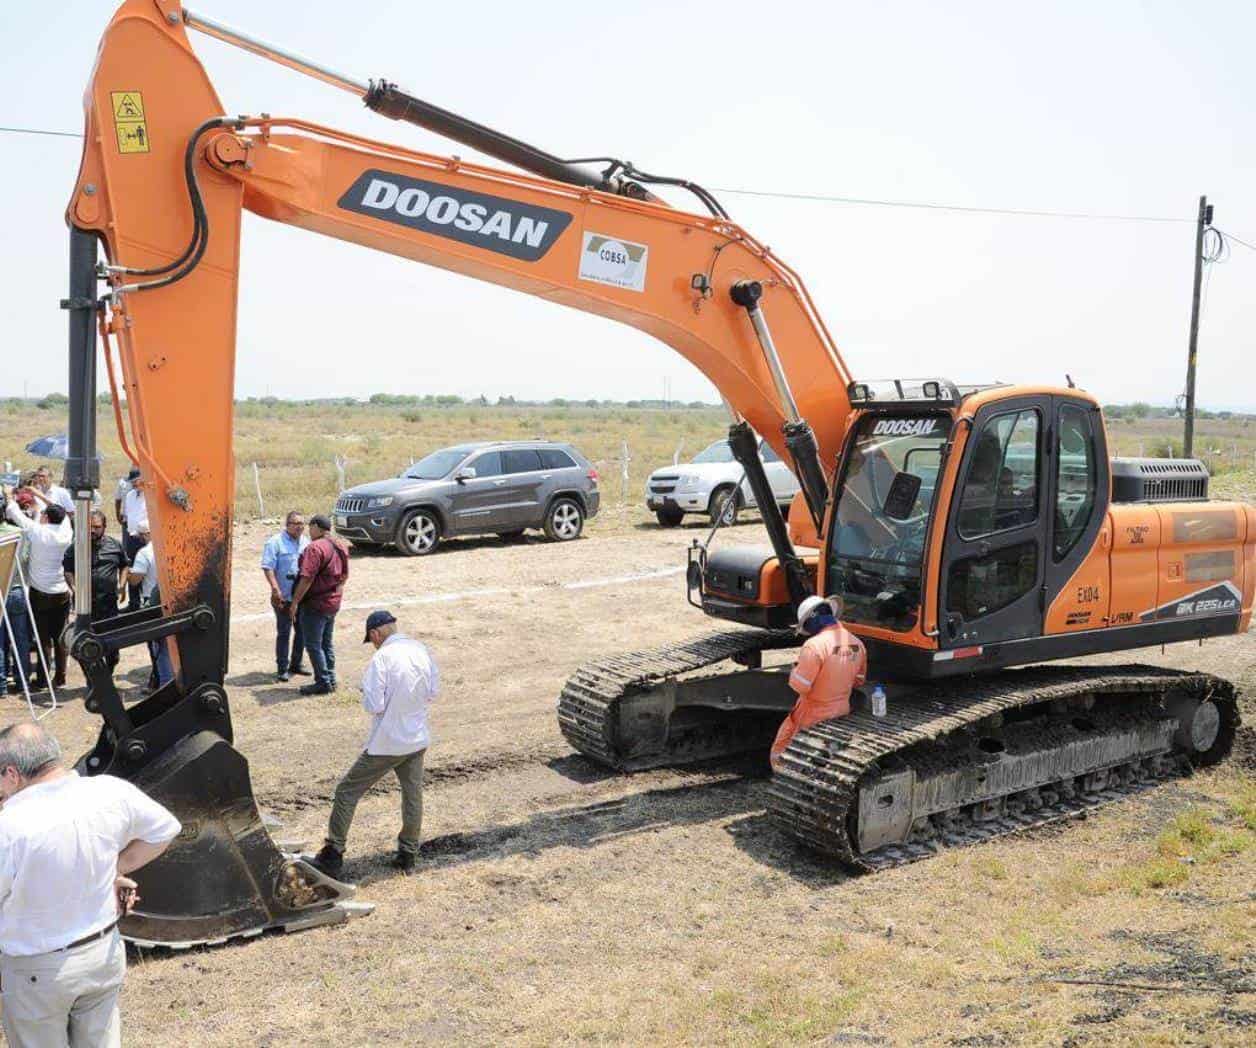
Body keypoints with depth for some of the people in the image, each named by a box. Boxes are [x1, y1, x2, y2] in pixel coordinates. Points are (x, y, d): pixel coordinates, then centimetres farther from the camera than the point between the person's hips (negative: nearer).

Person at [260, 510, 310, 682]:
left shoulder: (305, 542, 10)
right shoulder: (275, 542, -10)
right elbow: (268, 567, -15)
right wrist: (275, 589, -24)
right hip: (284, 597, -6)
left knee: (302, 631, 13)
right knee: (284, 633, 1)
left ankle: (295, 664, 27)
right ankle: (282, 668, 10)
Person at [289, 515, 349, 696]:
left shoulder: (315, 547, -19)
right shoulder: (341, 546, 9)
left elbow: (307, 578, -23)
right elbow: (344, 575, 17)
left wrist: (295, 602, -17)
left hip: (315, 604, -9)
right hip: (334, 603, 9)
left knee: (313, 645, 0)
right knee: (327, 643, 17)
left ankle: (323, 683, 3)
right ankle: (331, 680, 22)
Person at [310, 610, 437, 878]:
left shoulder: (382, 658, -18)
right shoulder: (422, 650, -1)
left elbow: (373, 705, -19)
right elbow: (433, 691, 8)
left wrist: (368, 697, 1)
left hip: (386, 743, -6)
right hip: (418, 739, 6)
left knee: (347, 791, 8)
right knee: (413, 794, 19)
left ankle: (333, 855, 11)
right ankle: (408, 853, 30)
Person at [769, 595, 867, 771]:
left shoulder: (815, 645, -26)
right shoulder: (857, 644, -3)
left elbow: (799, 685, -23)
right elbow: (858, 681, 11)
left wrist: (796, 670, -4)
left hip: (813, 717, -7)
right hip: (842, 713, 7)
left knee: (780, 753, 11)